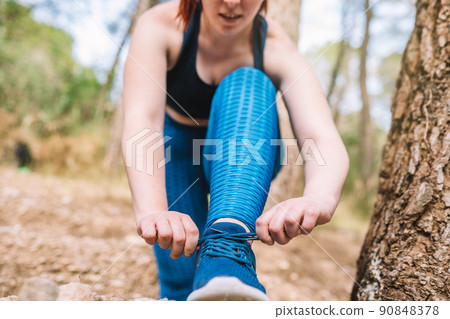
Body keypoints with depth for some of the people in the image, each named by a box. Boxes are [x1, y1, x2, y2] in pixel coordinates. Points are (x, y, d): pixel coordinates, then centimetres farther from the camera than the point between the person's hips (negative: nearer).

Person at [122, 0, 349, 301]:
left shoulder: (277, 50, -23)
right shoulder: (161, 25, -23)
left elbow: (327, 142, -39)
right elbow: (141, 122, -39)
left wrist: (319, 199, -61)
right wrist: (152, 210, -57)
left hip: (246, 161, 0)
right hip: (178, 151, 1)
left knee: (248, 83, -31)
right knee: (180, 281, -10)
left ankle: (227, 246, -46)